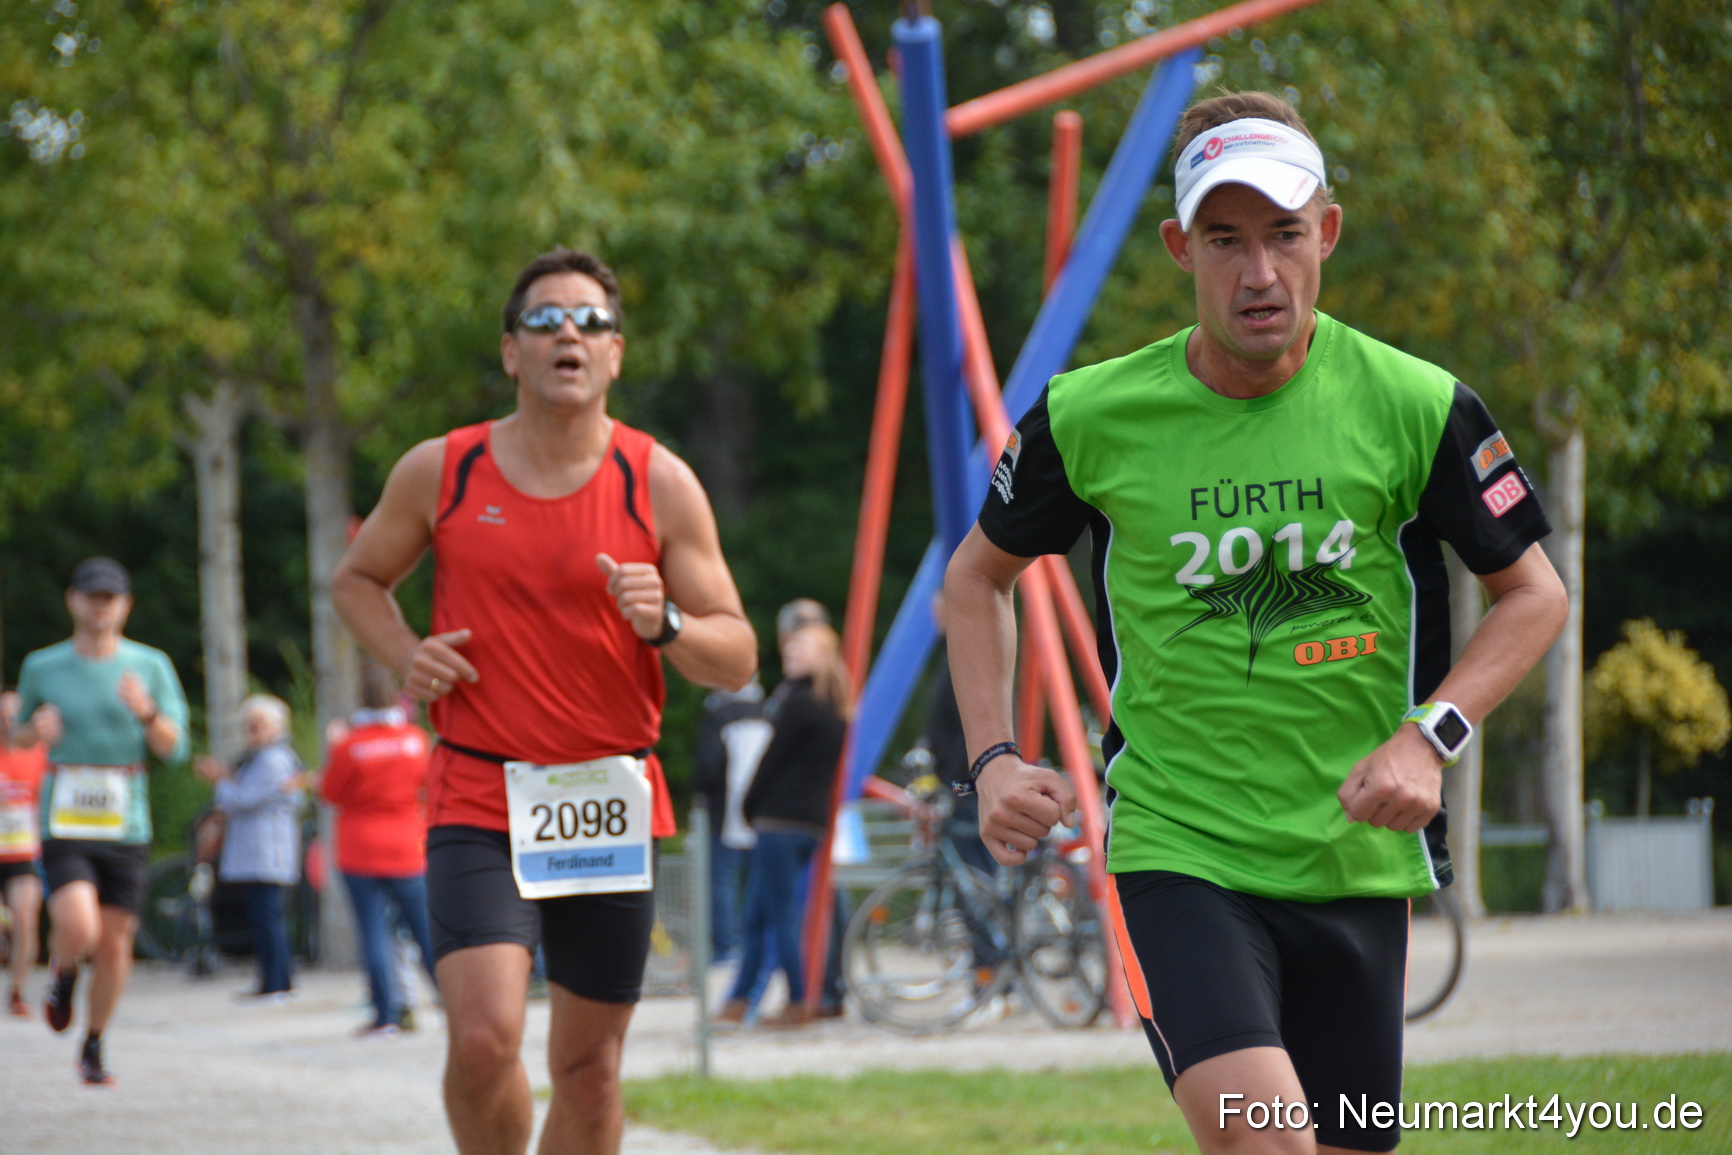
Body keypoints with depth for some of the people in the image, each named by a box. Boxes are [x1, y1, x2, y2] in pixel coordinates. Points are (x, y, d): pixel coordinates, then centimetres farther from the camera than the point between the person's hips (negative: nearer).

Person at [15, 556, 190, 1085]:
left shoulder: (150, 666, 3)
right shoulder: (42, 667, 4)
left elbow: (174, 748, -1)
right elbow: (23, 735, 19)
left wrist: (148, 712, -21)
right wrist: (37, 731, -6)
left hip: (125, 827, 1)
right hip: (64, 827, -1)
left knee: (114, 942, 3)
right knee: (77, 930, -21)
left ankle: (94, 1048, 23)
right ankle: (62, 975, 15)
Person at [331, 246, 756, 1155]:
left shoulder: (659, 485, 0)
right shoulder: (440, 472, 1)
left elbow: (737, 660, 1)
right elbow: (357, 579, 18)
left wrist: (666, 626, -20)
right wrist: (406, 657, -2)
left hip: (610, 803, 1)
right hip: (478, 799, -1)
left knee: (589, 1067, 7)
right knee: (484, 1038, -19)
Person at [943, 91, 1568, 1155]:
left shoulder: (1418, 407, -5)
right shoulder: (1091, 417, -4)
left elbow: (1532, 592, 6)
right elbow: (979, 575, 13)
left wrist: (1429, 737, -9)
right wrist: (994, 760, 1)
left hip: (1357, 861, 2)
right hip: (1174, 851, -2)